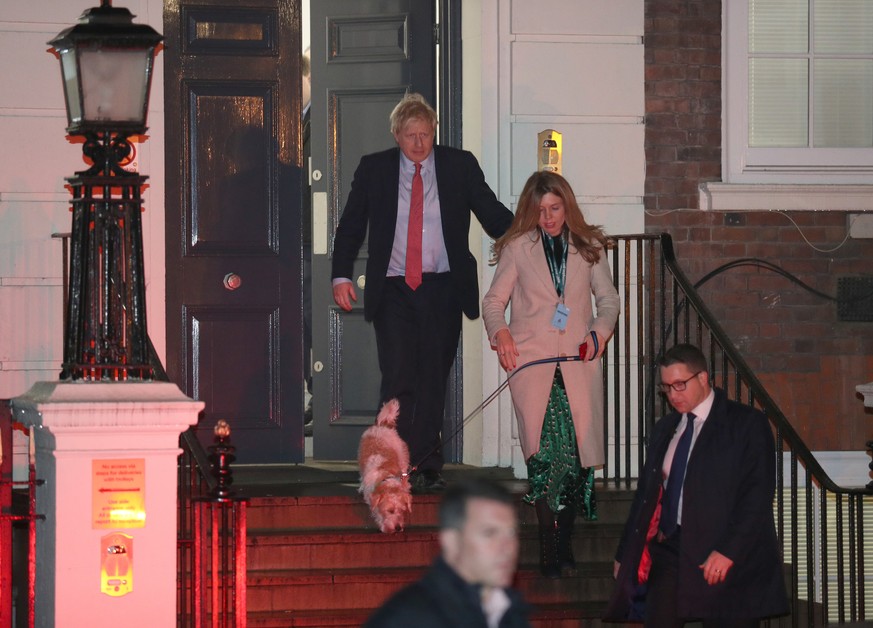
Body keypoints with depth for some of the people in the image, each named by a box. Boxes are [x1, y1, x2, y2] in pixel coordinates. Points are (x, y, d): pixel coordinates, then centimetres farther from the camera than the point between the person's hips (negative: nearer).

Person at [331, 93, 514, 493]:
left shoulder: (460, 166, 5)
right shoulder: (374, 169, 5)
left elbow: (493, 215, 7)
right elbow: (350, 226, 8)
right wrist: (341, 276, -3)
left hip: (442, 289, 1)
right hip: (393, 290, -1)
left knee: (433, 380, 5)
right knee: (398, 378, -11)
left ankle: (427, 468, 14)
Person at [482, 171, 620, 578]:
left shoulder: (589, 247, 14)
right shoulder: (518, 248, 10)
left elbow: (608, 300, 17)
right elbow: (494, 300, 10)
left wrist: (599, 332, -2)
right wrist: (499, 331, -10)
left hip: (579, 362, 2)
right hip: (531, 361, -2)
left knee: (578, 451, -4)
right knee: (545, 450, -13)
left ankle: (564, 540, 11)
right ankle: (549, 546, -11)